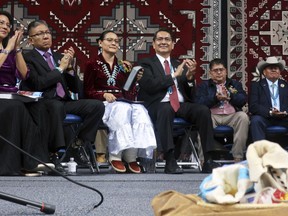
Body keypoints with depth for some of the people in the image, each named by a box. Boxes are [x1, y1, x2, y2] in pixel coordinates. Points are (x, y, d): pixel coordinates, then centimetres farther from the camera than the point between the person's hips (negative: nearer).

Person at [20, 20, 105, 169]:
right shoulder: (28, 59, 3)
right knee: (57, 106, -40)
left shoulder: (59, 57, 21)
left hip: (65, 102, 6)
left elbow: (75, 88, 17)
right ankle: (53, 152, -27)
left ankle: (77, 145, -7)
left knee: (97, 106, -17)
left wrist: (69, 66, 2)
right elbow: (38, 83, -15)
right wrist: (61, 68, -6)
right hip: (44, 103, -6)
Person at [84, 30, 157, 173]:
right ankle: (115, 155, -32)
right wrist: (104, 95, -13)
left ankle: (131, 156, -32)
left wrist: (135, 79, 0)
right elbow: (88, 91, 4)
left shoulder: (123, 66, 25)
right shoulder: (93, 65, 13)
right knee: (122, 109, -37)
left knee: (140, 111, -32)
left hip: (123, 101, 4)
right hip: (103, 104, -4)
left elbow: (131, 94, 18)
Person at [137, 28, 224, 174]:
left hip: (182, 105, 4)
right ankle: (170, 161, -42)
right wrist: (174, 75, -10)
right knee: (166, 110, -39)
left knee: (203, 110, -25)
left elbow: (190, 94, 16)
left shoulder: (180, 65, 23)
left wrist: (189, 76, -4)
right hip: (159, 106, -4)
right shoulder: (146, 64, 11)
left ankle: (208, 161, -26)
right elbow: (149, 85, -9)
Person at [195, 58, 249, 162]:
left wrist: (229, 96, -11)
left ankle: (238, 157, -28)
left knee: (243, 116, -29)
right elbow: (198, 102, 0)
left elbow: (243, 100, 7)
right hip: (213, 116, -1)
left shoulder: (235, 84, 25)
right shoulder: (204, 86, 19)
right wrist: (215, 97, -14)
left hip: (232, 116, 2)